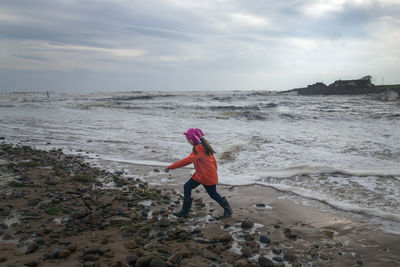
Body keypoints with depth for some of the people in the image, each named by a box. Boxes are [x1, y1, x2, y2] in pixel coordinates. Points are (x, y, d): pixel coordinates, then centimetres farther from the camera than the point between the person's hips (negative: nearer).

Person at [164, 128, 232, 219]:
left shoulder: (198, 149, -25)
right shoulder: (202, 146, 6)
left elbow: (189, 160, -39)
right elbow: (213, 159, 13)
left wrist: (171, 166, -41)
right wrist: (214, 171, 22)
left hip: (208, 177, -9)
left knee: (213, 194, 5)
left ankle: (228, 210, 24)